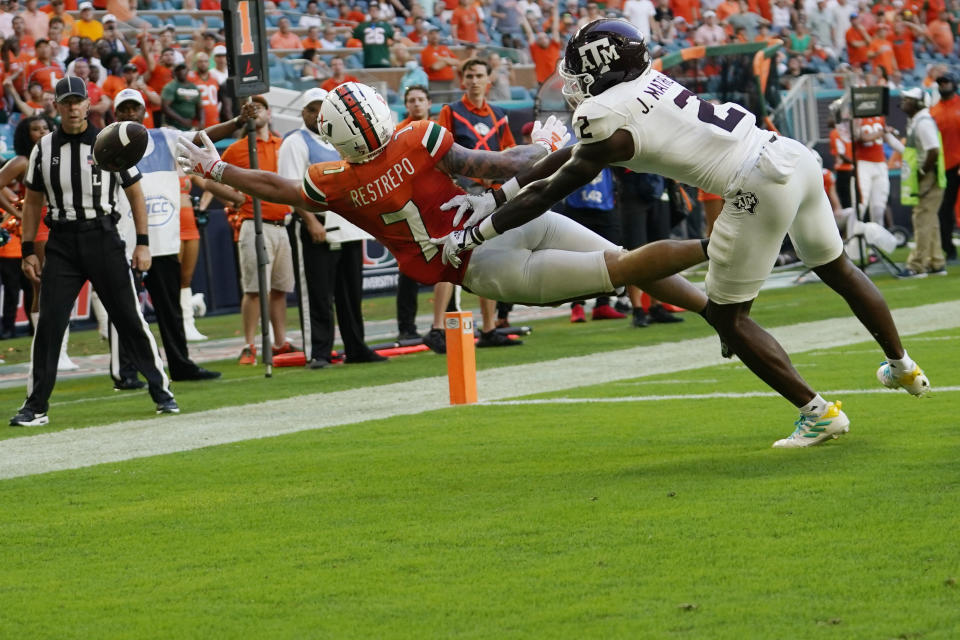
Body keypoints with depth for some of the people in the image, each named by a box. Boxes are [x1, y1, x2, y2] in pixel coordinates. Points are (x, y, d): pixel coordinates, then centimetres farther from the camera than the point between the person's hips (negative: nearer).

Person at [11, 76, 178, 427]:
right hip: (61, 242, 1)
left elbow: (135, 194, 5)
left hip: (103, 238, -1)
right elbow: (33, 201, 13)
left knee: (129, 316, 0)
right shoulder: (44, 149, 6)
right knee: (49, 323, -4)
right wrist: (28, 251, 8)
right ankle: (36, 407, 1)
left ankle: (161, 392, 11)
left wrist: (142, 244, -1)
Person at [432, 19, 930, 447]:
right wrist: (496, 195, 29)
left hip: (758, 186, -9)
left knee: (727, 315, 4)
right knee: (837, 269, 28)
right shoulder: (645, 84, 16)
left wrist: (474, 235, 8)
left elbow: (548, 193, -1)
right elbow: (570, 155, 25)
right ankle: (903, 370, 46)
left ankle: (818, 413, 4)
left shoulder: (608, 121, -9)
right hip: (792, 156, 9)